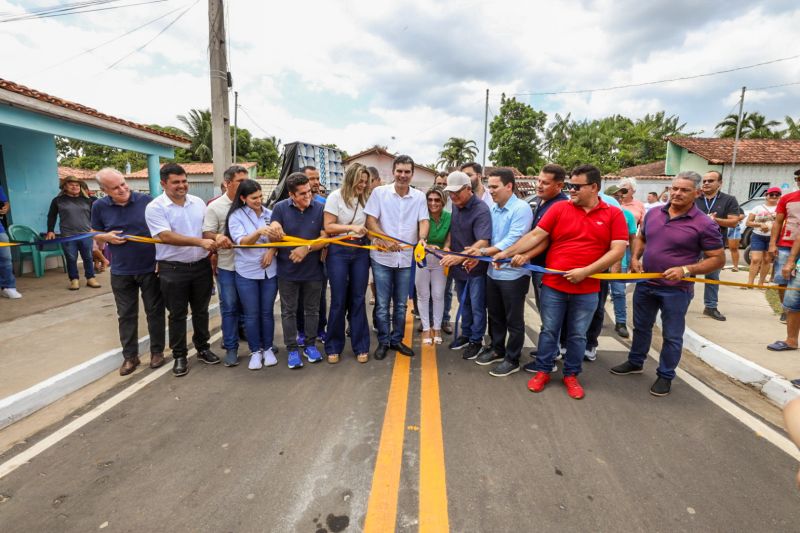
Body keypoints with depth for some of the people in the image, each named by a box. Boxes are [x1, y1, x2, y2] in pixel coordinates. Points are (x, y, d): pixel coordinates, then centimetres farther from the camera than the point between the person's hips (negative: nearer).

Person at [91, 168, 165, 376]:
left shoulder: (146, 200, -8)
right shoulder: (99, 206, -2)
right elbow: (95, 235, 12)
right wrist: (107, 237, -13)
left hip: (150, 268, -2)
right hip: (121, 271, 2)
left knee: (155, 311, 9)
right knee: (126, 315, 11)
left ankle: (157, 351, 25)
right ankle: (130, 356, 25)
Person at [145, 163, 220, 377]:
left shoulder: (198, 202, 6)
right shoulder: (155, 207, -10)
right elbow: (166, 237, -21)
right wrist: (200, 242, -28)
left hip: (202, 266, 4)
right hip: (173, 270, -4)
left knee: (201, 311, 16)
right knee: (177, 315, 8)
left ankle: (203, 348, 32)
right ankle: (179, 356, 23)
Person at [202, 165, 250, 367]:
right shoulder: (215, 207, -2)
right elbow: (206, 233, -6)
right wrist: (217, 237, -27)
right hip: (227, 266, -2)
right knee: (229, 308, 4)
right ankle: (231, 348, 14)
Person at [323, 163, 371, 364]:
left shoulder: (365, 198, 7)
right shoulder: (335, 197, -6)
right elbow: (328, 227, -11)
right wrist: (351, 227, -20)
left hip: (361, 251, 4)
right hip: (339, 251, -3)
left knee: (358, 299, 7)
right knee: (339, 300, 2)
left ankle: (361, 346, 17)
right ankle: (333, 347, 17)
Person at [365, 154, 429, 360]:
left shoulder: (419, 196, 3)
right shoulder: (379, 192, -3)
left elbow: (423, 221, -2)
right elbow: (370, 221, -7)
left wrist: (422, 239, -24)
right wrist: (385, 240, -21)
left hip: (406, 258, 2)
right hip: (382, 257, -2)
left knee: (401, 303, 14)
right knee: (382, 304, 5)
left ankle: (397, 340, 29)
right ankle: (383, 342, 21)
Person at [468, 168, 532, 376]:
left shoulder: (521, 209, -16)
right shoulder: (492, 208, 4)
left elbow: (511, 241, -23)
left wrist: (483, 252, -26)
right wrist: (477, 255, -4)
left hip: (513, 273, -7)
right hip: (493, 271, 7)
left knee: (514, 320, 8)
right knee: (495, 315, 19)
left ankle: (512, 360, 22)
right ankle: (497, 350, 38)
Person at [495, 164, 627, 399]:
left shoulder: (613, 214, -2)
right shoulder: (559, 208, -1)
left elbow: (618, 250, -7)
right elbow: (535, 235, -4)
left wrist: (585, 271, -16)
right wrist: (507, 252, -12)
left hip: (587, 290, 0)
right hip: (553, 285, 0)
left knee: (577, 335, 14)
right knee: (549, 331, 12)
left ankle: (571, 375, 32)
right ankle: (543, 371, 28)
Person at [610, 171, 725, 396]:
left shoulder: (704, 224, -13)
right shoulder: (653, 213, 1)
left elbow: (718, 259, -10)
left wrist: (687, 270, -24)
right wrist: (635, 257, -2)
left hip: (676, 290, -5)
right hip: (645, 283, 5)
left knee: (671, 336, 9)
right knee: (641, 326, 20)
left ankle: (665, 375, 26)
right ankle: (635, 362, 39)